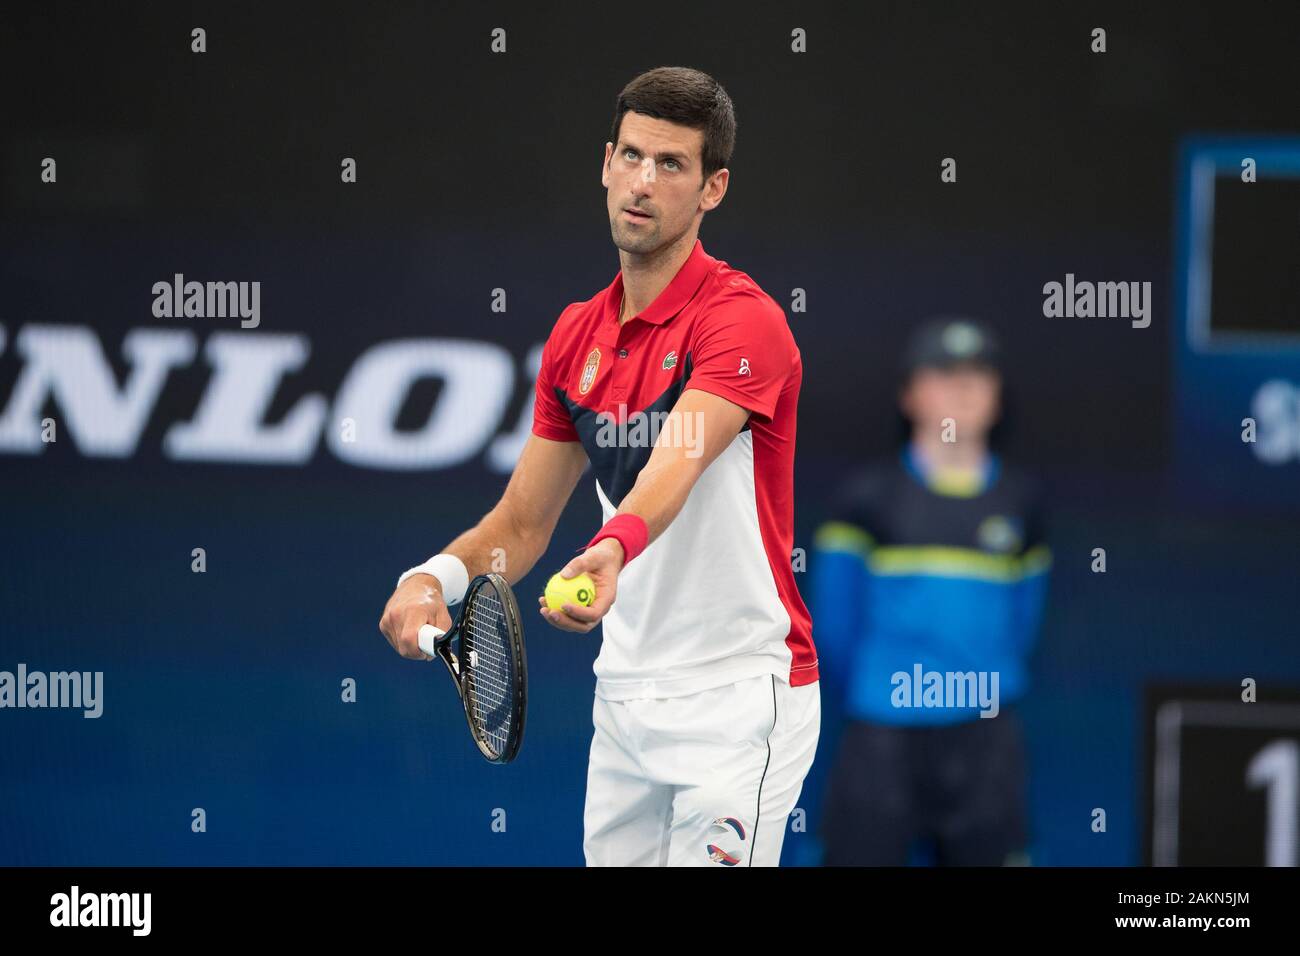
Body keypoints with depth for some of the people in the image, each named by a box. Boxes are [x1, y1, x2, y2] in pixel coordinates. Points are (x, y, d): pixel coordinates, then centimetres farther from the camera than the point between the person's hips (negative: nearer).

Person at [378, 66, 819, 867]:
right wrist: (432, 579, -8)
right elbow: (523, 522, 12)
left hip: (737, 701, -7)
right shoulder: (576, 337, 9)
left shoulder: (741, 319, -14)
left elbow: (673, 468, -32)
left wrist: (614, 550, -52)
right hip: (625, 700, 7)